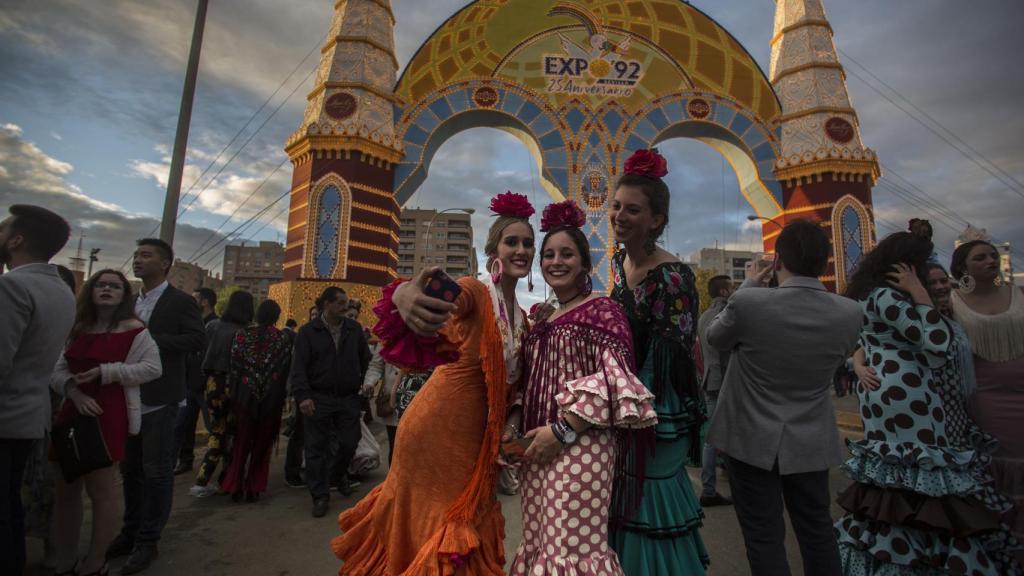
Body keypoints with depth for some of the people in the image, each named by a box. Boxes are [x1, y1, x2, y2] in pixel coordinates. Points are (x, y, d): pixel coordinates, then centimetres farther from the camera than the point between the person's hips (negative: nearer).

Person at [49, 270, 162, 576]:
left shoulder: (133, 330, -8)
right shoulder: (78, 329, 12)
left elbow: (153, 367, -15)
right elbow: (57, 370, 7)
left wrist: (105, 372, -18)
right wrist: (73, 391, -13)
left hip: (107, 417, -7)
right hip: (71, 413, 7)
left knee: (101, 490, 2)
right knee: (65, 490, 14)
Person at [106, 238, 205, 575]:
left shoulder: (181, 302, -7)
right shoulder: (131, 301, 14)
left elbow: (197, 340, -18)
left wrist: (150, 338, -20)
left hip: (160, 399, -7)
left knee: (157, 472, 2)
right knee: (130, 469, 17)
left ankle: (148, 541, 16)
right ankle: (131, 532, 33)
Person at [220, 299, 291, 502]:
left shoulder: (242, 335, -3)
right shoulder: (283, 339, -7)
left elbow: (234, 366, -4)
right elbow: (285, 371, -6)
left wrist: (233, 393, 5)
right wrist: (282, 396, 4)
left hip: (245, 396, 1)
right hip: (272, 398, -1)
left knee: (242, 441, 17)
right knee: (262, 443, 11)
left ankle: (235, 487, 20)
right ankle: (253, 488, 17)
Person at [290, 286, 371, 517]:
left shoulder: (354, 329, 6)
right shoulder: (308, 332, -2)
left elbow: (366, 359, 15)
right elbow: (299, 366, -7)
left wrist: (367, 382, 4)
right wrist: (303, 395, -17)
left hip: (348, 398, 2)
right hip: (318, 399, -2)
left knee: (349, 442, 8)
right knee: (317, 448, 5)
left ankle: (339, 472, 40)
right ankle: (320, 495, 20)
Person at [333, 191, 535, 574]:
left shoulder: (521, 316, 8)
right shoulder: (475, 291, -15)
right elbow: (441, 299, -40)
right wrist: (404, 293, -60)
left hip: (475, 433, 7)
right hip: (437, 426, -7)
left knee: (464, 520, 21)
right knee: (428, 520, 7)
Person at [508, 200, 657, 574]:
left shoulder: (601, 309, -5)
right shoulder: (544, 321, 15)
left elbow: (614, 378, -16)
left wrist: (563, 430, -18)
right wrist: (514, 425, 3)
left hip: (580, 446, -7)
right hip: (539, 447, 7)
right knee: (539, 544, 14)